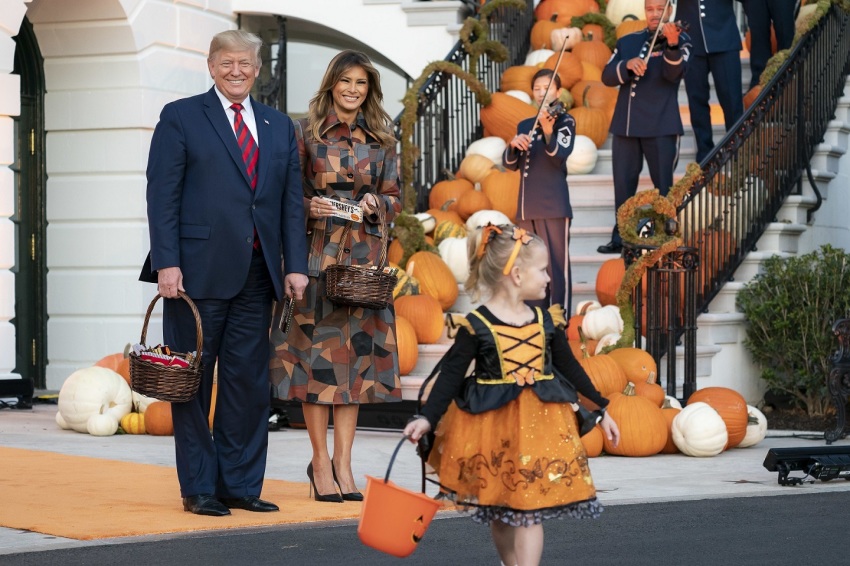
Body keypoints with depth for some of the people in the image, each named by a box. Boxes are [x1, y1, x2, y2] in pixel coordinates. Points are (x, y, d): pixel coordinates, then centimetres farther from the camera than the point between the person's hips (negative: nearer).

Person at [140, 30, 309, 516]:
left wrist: (296, 265, 3)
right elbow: (162, 196, -3)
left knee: (249, 381, 5)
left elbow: (292, 201, 13)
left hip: (256, 274, 4)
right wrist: (166, 262, -12)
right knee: (194, 380, 2)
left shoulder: (280, 127, 16)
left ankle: (240, 485, 12)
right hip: (198, 271, -4)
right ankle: (199, 488, 8)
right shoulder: (181, 118, 3)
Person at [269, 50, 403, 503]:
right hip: (317, 252, -3)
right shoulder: (305, 133, 1)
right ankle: (321, 460, 5)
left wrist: (376, 204, -8)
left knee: (356, 350, 2)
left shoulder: (381, 140, 9)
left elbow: (394, 199, 12)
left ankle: (342, 462, 6)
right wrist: (310, 207, -15)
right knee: (317, 351, -4)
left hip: (363, 255, 3)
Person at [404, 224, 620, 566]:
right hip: (491, 425, -2)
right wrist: (428, 418, -14)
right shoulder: (476, 326, -9)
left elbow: (569, 368, 14)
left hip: (539, 422, 2)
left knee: (529, 510, -5)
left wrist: (601, 409, 19)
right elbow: (451, 375, -6)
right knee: (499, 512, 10)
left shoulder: (547, 321, 4)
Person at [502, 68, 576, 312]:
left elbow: (559, 156, -15)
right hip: (527, 207, 6)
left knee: (556, 266, -8)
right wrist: (513, 145, -13)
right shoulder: (525, 126, 17)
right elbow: (510, 164, 9)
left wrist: (548, 131, -33)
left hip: (554, 205, -6)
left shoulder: (565, 121, 1)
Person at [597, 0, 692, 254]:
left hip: (661, 125, -4)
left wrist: (672, 44, -37)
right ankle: (621, 238, 19)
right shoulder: (627, 42, 12)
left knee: (664, 186, -2)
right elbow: (607, 77, 3)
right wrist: (628, 65, -17)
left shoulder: (680, 40, 1)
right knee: (623, 184, 9)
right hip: (625, 124, 4)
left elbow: (673, 73, -17)